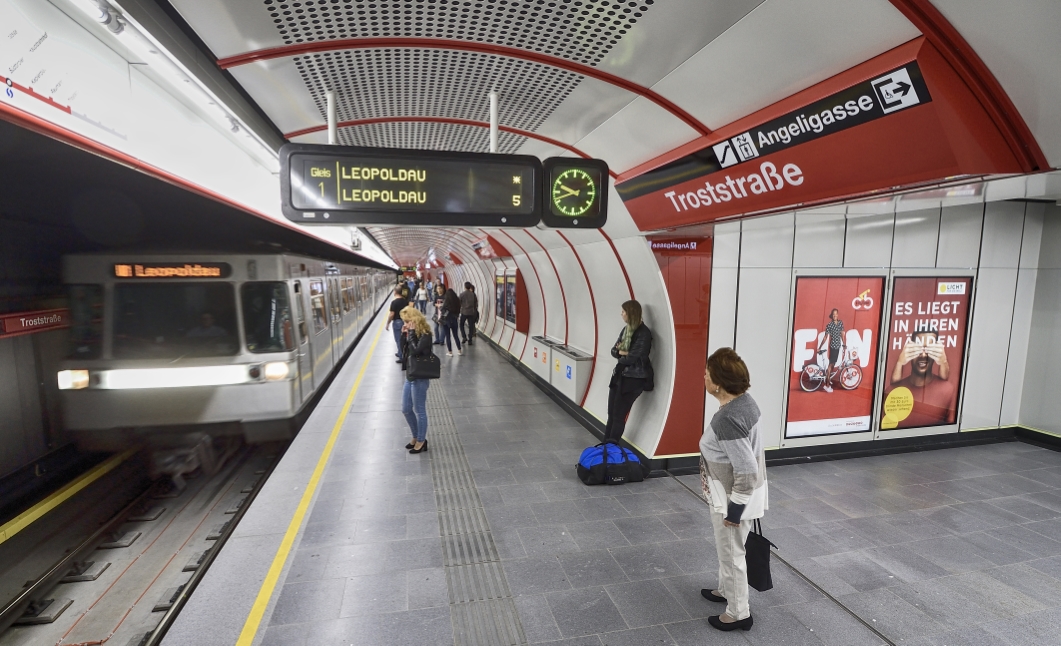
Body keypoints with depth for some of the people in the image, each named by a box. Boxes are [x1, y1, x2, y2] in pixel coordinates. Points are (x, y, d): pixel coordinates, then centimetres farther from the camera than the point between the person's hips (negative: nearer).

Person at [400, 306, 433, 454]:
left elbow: (415, 351, -29)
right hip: (409, 376, 9)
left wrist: (411, 334, -21)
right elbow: (405, 352, 11)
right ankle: (416, 437, 33)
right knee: (406, 409, 16)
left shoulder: (425, 335, -17)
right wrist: (405, 335, 0)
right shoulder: (413, 333, 8)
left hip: (420, 378, -9)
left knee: (419, 410, 4)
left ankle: (421, 441, 19)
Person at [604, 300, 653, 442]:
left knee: (618, 414, -1)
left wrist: (621, 355, -3)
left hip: (634, 378, -8)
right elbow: (614, 350, 10)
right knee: (611, 412, 10)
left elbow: (635, 357, -21)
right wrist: (621, 352, -12)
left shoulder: (644, 333, -15)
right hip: (619, 374, 8)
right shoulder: (626, 329, 11)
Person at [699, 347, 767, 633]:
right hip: (736, 493, 9)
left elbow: (746, 471, -29)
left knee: (731, 553, 12)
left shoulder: (727, 419, -33)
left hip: (733, 497, -9)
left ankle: (738, 613, 33)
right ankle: (726, 590, 50)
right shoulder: (745, 400, -4)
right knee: (726, 548, 28)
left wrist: (734, 510, -17)